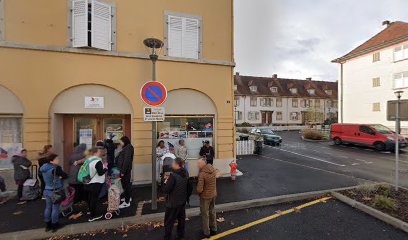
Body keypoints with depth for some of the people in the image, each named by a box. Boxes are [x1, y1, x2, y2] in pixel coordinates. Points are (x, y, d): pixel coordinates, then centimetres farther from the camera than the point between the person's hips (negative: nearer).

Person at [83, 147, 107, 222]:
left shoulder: (88, 160, 5)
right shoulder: (98, 161, -21)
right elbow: (100, 173, -23)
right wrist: (106, 168, -9)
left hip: (88, 183, 8)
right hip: (96, 184, -8)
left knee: (90, 198, 18)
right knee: (94, 199, 4)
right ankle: (93, 215, 15)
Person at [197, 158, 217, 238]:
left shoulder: (202, 174, -29)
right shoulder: (212, 169, -10)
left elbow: (200, 189, -25)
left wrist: (198, 192, -5)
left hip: (205, 196, -6)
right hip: (213, 194, 6)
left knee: (205, 214, 15)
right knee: (212, 212, 25)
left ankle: (206, 232, 33)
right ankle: (214, 229, 43)